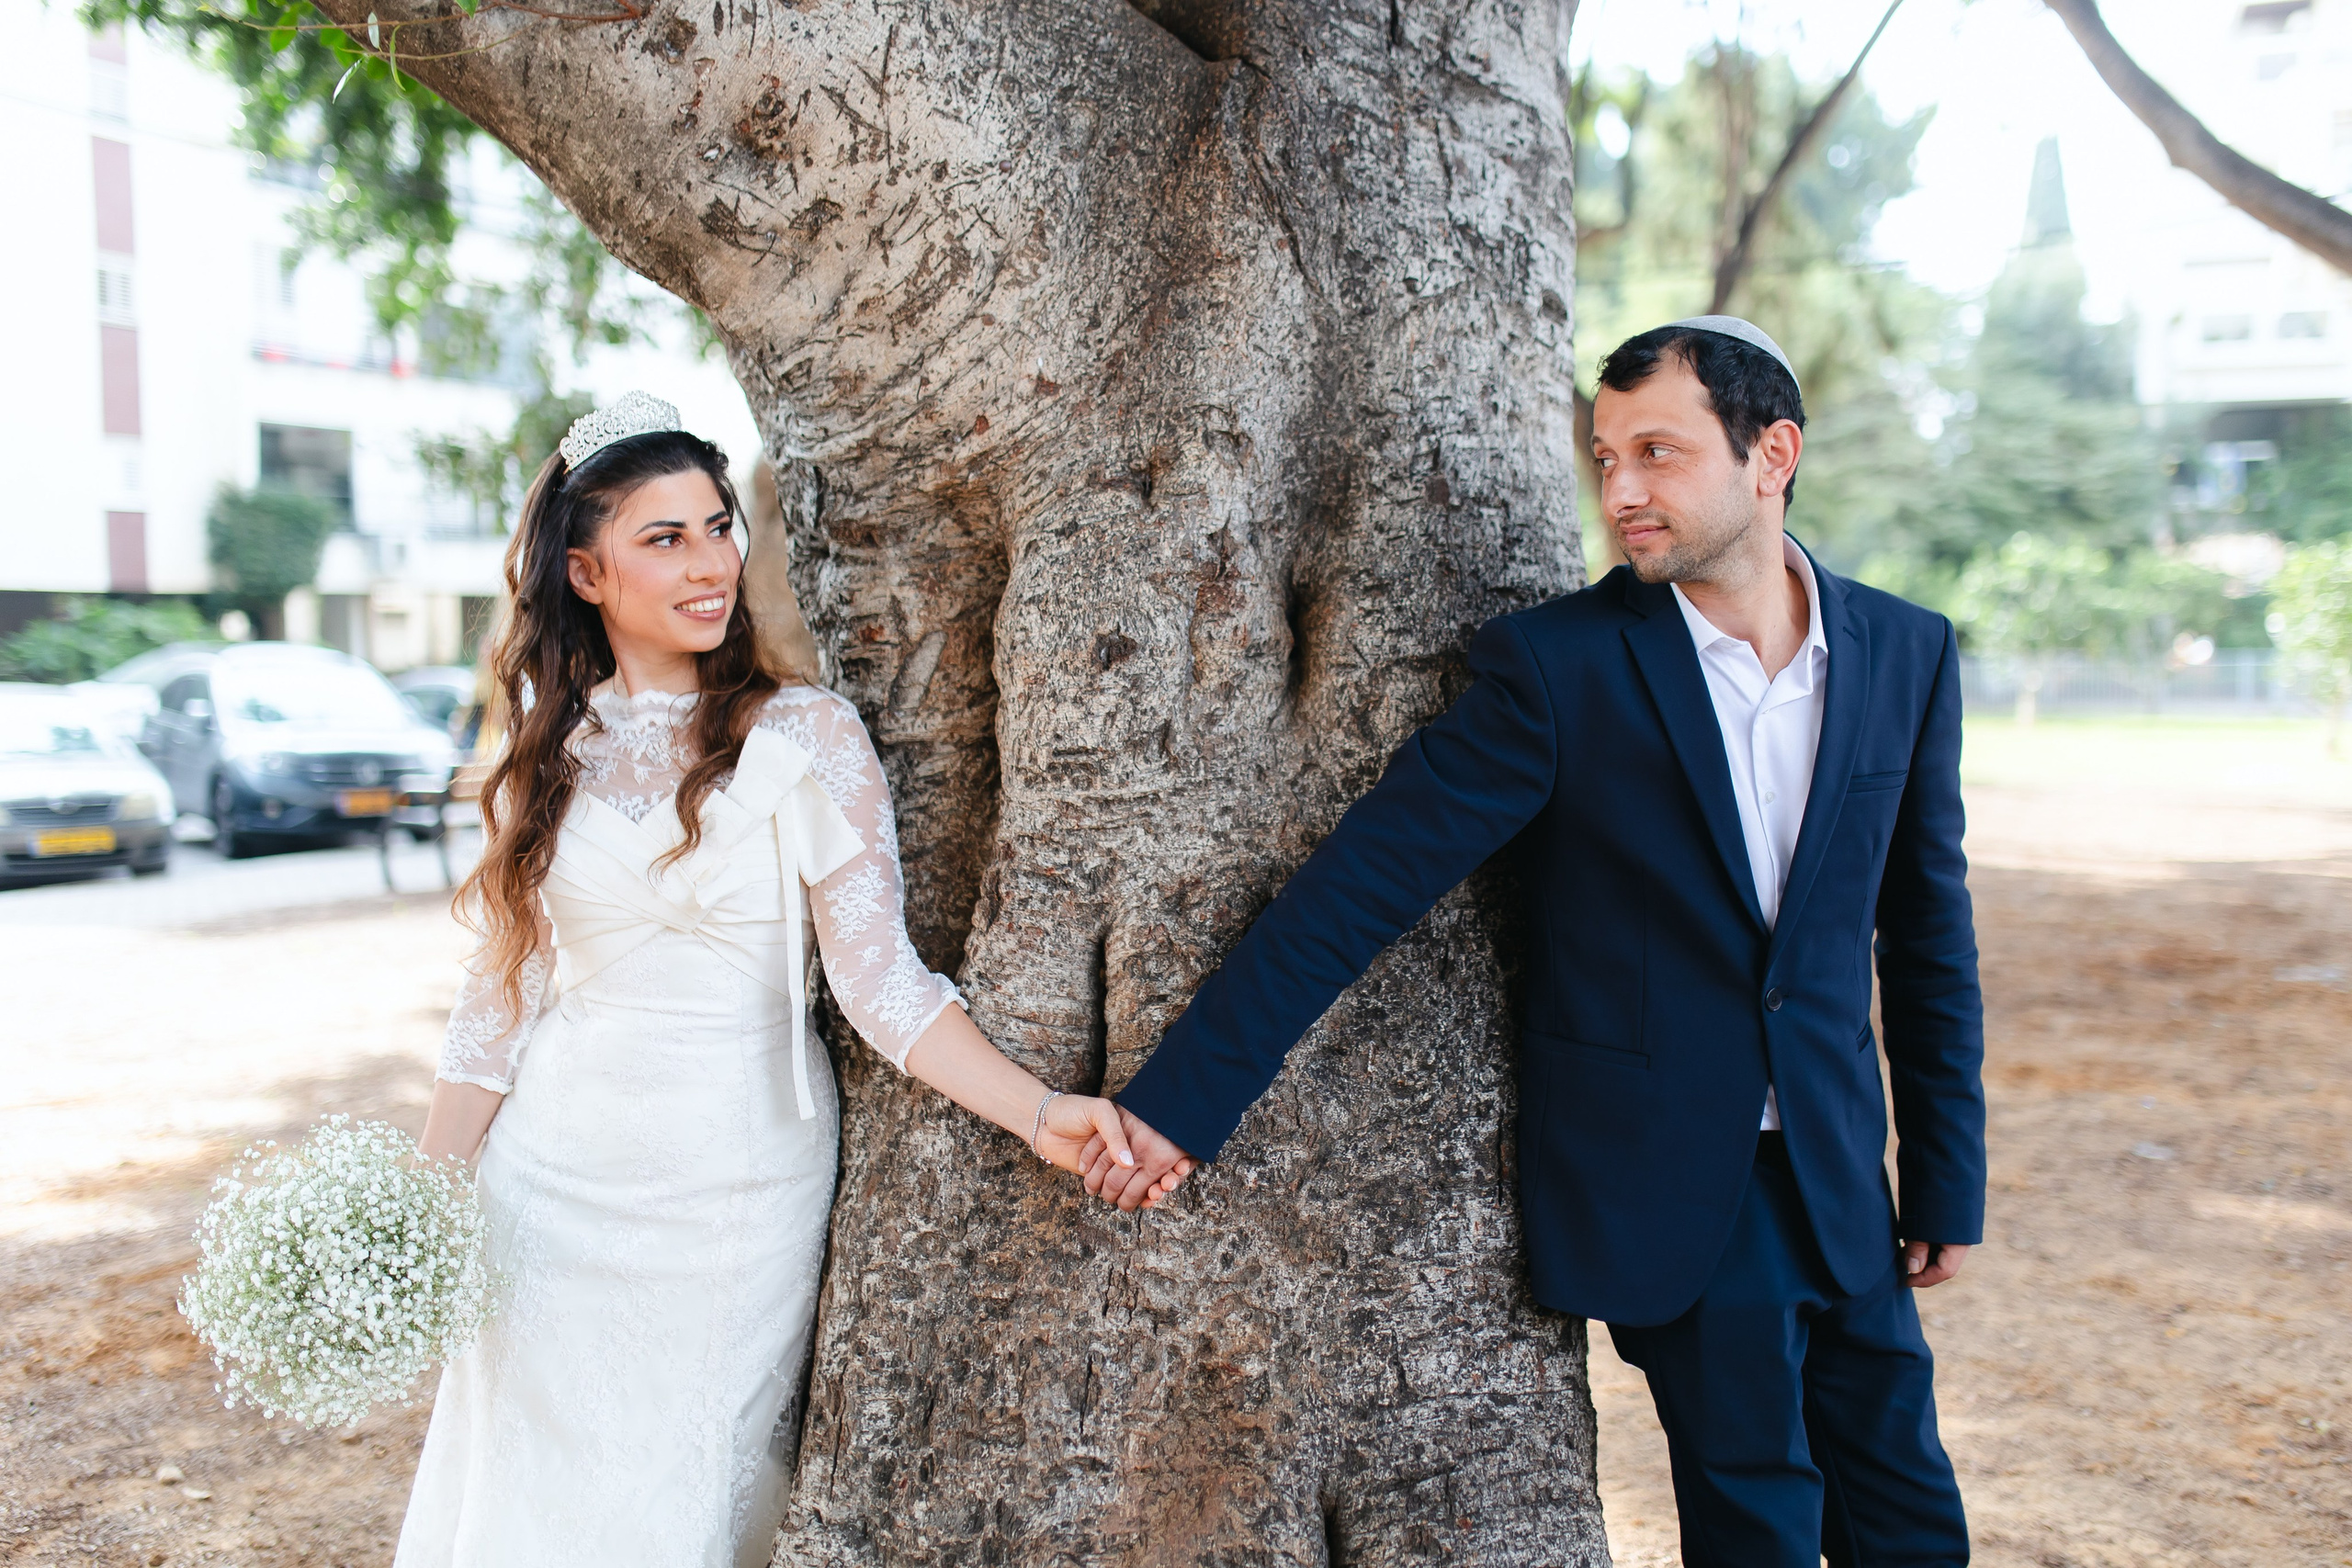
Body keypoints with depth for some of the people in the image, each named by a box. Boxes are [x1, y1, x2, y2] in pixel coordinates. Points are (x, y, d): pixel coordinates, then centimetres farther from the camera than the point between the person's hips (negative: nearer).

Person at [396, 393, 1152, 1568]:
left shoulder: (807, 737, -8)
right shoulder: (549, 747, 3)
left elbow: (880, 978, -13)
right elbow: (506, 988, 9)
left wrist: (1038, 1113, -26)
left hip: (735, 1184, -3)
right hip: (553, 1174, 3)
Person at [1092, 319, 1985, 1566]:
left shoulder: (1907, 654, 1)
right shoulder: (1556, 665, -12)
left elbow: (1929, 929, 9)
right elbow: (1361, 884, -15)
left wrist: (1947, 1175, 10)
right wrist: (1184, 1095, -17)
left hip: (1837, 1180, 4)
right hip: (1662, 1188, -4)